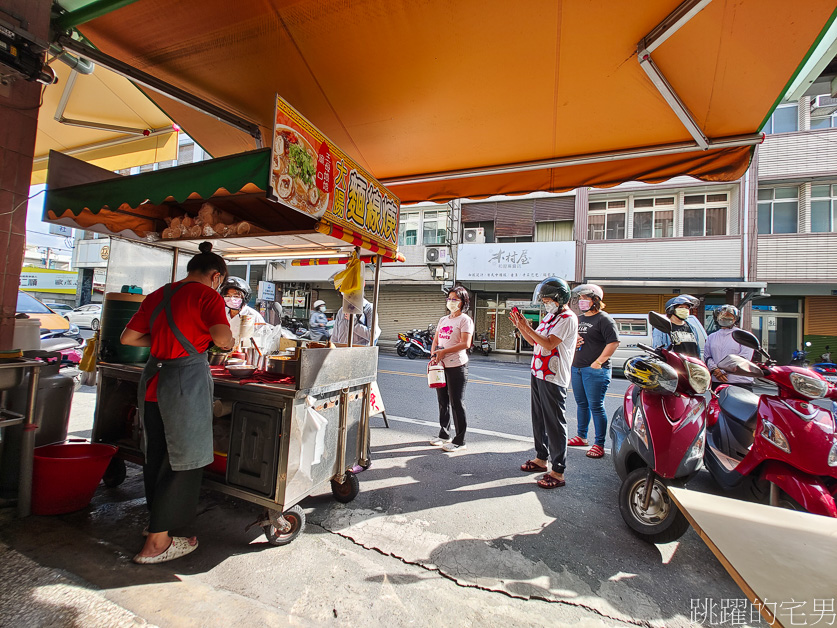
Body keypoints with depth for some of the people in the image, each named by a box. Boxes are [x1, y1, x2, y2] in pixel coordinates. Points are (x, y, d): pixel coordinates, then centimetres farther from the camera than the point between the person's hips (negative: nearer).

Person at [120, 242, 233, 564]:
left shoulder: (157, 295, 12)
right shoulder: (207, 295, -9)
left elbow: (128, 337, 14)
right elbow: (222, 338, -23)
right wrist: (228, 341, -2)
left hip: (153, 377, 8)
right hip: (187, 378, -8)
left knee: (156, 456, 20)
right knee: (183, 461, 6)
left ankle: (158, 522, 38)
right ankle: (156, 543, 17)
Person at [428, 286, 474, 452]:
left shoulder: (465, 320, -6)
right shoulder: (443, 320, 16)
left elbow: (465, 344, -16)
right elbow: (435, 341, 15)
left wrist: (443, 351, -18)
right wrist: (433, 355, -4)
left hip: (457, 366, -7)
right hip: (441, 365, 7)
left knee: (457, 403, -1)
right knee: (443, 401, 15)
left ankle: (459, 441, 11)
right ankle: (444, 434, 30)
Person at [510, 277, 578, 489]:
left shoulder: (568, 319, -13)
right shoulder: (550, 315, 15)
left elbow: (549, 344, -22)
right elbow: (534, 341, 18)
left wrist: (527, 328, -24)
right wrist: (520, 325, 5)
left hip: (553, 379, -9)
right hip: (538, 374, 9)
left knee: (554, 424, -2)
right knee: (539, 420, 18)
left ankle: (558, 472, 9)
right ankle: (541, 458, 33)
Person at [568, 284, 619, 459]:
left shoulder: (604, 319, -9)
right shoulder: (579, 319, 16)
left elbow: (614, 342, -16)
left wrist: (598, 362, -19)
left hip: (595, 370, -8)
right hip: (576, 367, 8)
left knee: (596, 407, -3)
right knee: (581, 404, 16)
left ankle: (599, 444, 8)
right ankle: (581, 437, 30)